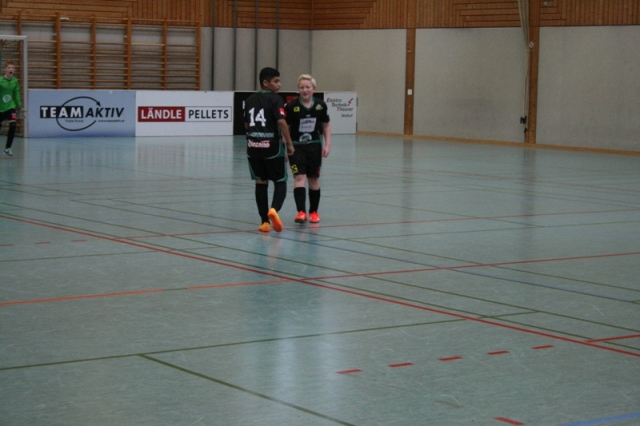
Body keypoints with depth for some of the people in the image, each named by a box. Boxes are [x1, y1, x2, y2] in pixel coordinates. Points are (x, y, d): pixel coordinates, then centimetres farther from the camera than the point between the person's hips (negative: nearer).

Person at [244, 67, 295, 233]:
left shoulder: (250, 100, 11)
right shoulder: (275, 99, -8)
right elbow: (281, 121, -20)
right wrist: (289, 144, -13)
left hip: (253, 146, 5)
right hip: (272, 146, -5)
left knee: (260, 183, 11)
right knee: (280, 182, 4)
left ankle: (265, 222, 10)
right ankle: (274, 209, -23)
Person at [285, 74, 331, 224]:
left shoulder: (320, 105, -4)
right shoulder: (291, 106, -12)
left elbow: (326, 126, 9)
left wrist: (327, 145, 1)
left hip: (314, 146, 3)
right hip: (296, 147, -3)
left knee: (314, 179, 11)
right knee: (299, 177, -14)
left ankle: (314, 211, 25)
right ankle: (301, 212, -19)